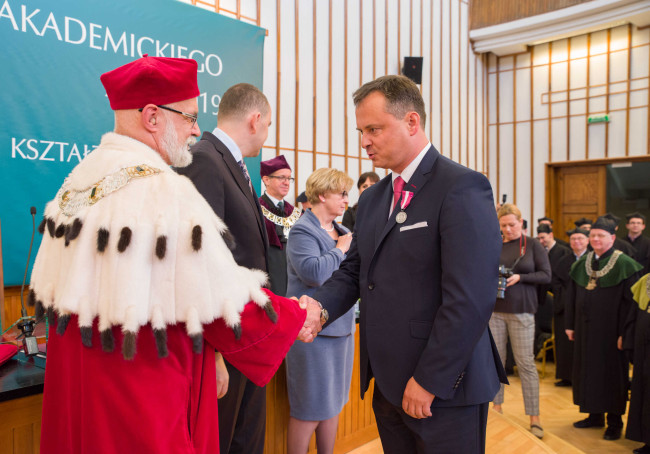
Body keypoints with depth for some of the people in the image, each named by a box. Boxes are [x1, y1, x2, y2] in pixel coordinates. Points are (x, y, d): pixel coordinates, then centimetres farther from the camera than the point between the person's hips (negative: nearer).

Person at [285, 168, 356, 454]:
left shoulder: (340, 231, 10)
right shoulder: (302, 231, -13)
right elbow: (313, 273, -28)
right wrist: (340, 249, -15)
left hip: (341, 326, 8)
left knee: (332, 403, 18)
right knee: (309, 411, 3)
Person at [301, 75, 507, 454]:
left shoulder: (462, 188, -15)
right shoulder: (372, 199, 11)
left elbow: (470, 300, -20)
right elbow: (353, 270, 10)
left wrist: (429, 381, -17)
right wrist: (320, 306, -9)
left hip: (443, 388, -7)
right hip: (387, 384, 7)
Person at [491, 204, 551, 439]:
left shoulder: (533, 245, 0)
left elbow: (546, 275, -3)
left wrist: (520, 277, -16)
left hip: (521, 311, -2)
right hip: (495, 309, 2)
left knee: (526, 362, 0)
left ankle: (534, 418, 9)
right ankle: (496, 408, 23)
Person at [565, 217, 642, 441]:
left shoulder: (624, 264, -10)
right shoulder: (582, 263, 7)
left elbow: (630, 301, -13)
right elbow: (573, 297, 11)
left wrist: (624, 332, -17)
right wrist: (570, 325, 8)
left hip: (609, 330, -6)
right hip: (585, 329, 6)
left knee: (611, 372, 4)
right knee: (587, 370, 12)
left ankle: (614, 421, 18)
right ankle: (595, 415, 27)